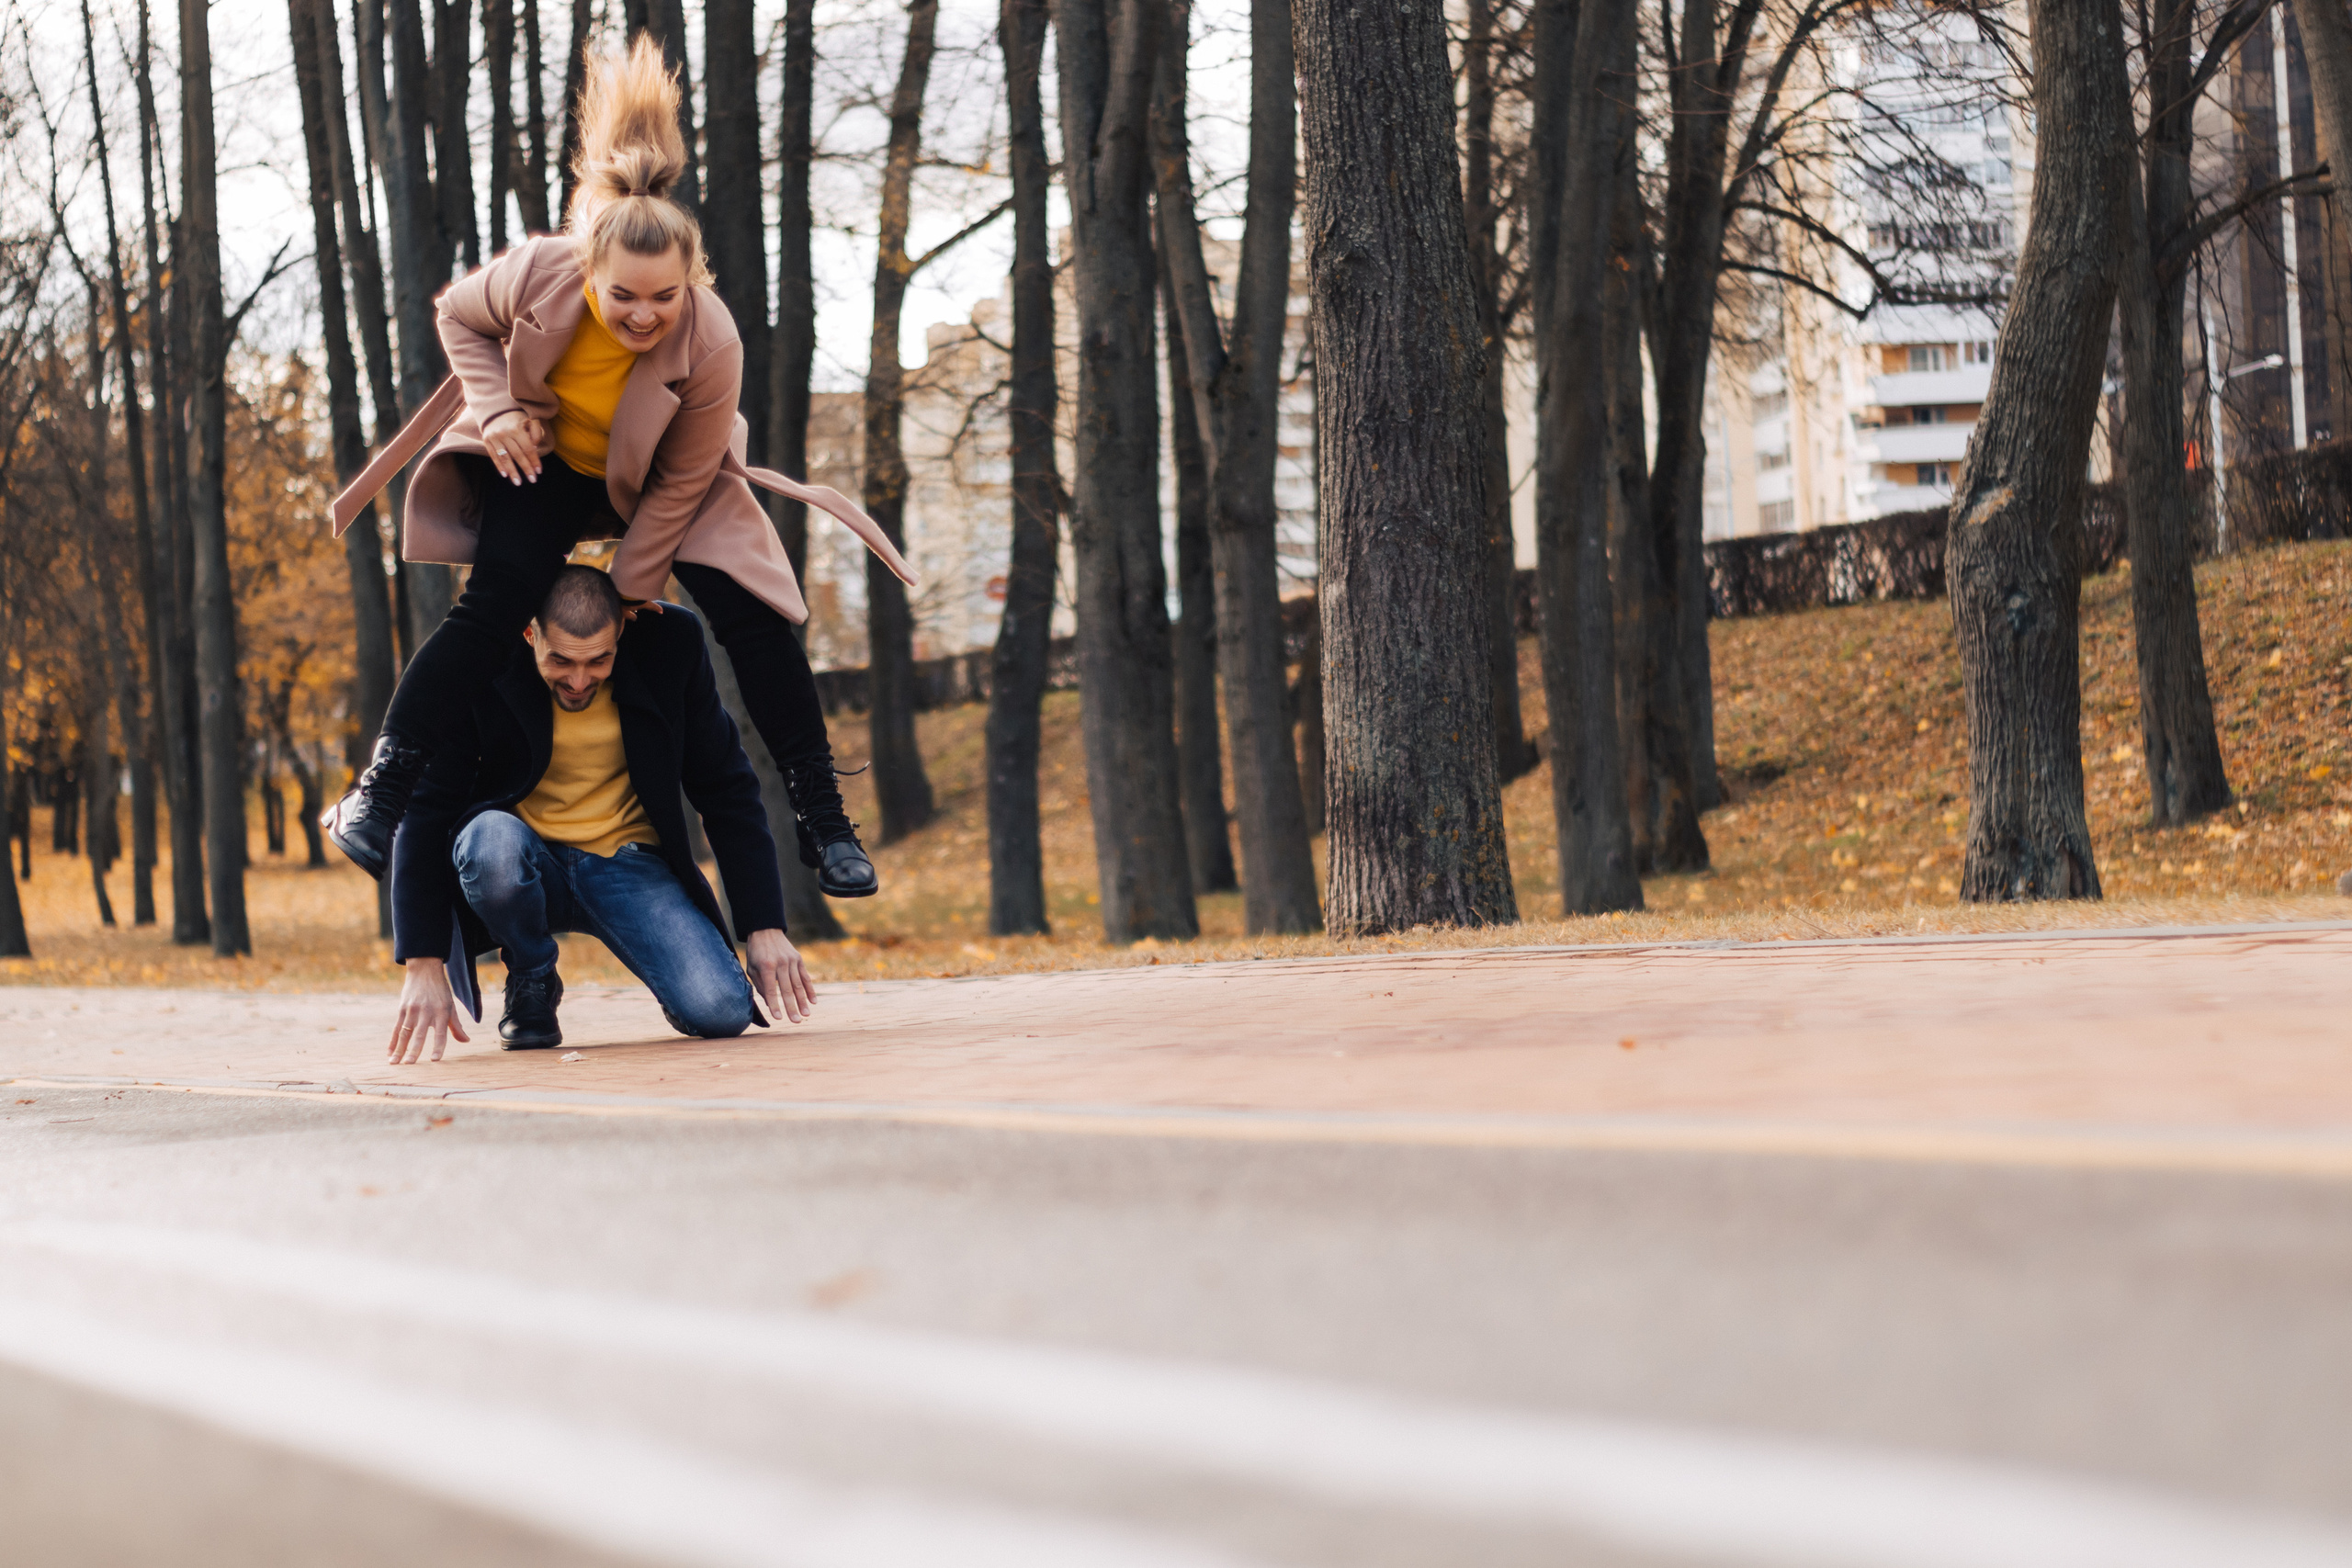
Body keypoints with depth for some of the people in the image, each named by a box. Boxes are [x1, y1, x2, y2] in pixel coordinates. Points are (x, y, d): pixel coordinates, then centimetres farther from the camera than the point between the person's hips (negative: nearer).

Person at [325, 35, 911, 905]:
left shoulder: (712, 344, -35)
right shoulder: (536, 275, -33)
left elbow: (680, 486, -22)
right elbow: (459, 316, -8)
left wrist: (630, 589, -17)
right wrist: (494, 404, -22)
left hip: (660, 481, 0)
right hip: (544, 454, 0)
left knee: (750, 614, -15)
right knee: (494, 602, -18)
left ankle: (820, 816, -6)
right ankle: (381, 790, -12)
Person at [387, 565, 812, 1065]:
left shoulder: (671, 644, -13)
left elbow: (728, 791, -4)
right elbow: (424, 812, -15)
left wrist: (765, 927, -9)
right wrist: (423, 965, -23)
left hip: (629, 863, 0)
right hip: (528, 865, 0)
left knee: (721, 1013, -23)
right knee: (492, 841, -37)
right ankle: (531, 981, -5)